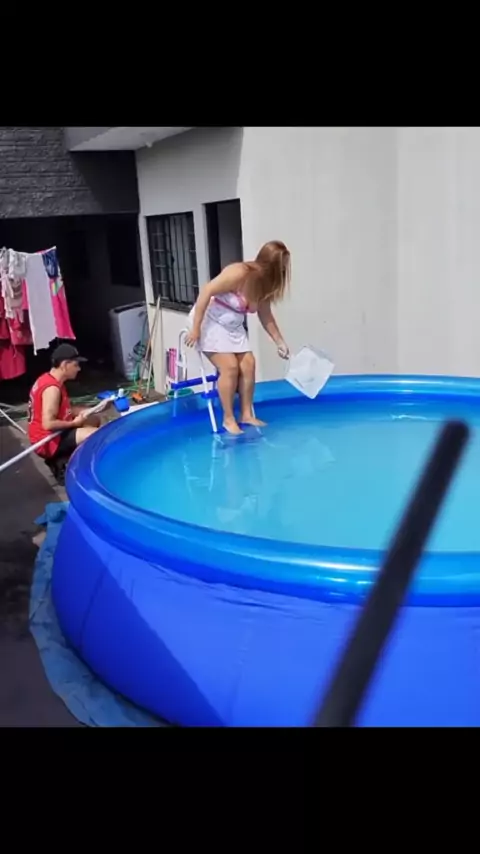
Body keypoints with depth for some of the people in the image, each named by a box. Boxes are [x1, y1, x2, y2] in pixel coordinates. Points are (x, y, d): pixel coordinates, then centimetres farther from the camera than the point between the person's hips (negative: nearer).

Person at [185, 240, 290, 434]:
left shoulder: (264, 283, -2)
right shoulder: (239, 273, -28)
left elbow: (266, 316, 10)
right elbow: (206, 292, -30)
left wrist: (280, 342, 10)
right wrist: (195, 328, -30)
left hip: (232, 326, 8)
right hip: (209, 321, -8)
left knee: (248, 364, -1)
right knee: (230, 366, -16)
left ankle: (247, 414, 10)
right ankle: (228, 419, -4)